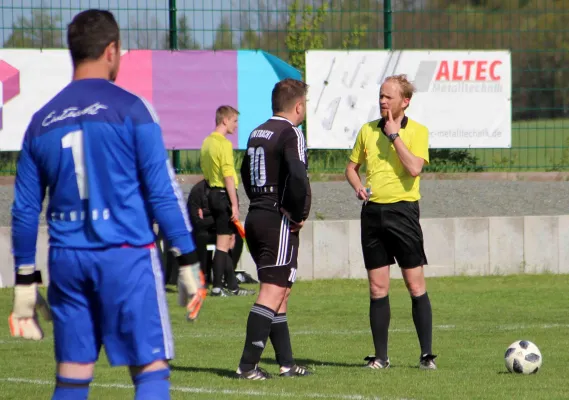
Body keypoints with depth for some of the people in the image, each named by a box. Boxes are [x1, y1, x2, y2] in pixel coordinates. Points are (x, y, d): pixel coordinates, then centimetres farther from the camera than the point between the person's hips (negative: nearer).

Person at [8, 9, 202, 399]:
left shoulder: (41, 122, 9)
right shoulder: (131, 109, -5)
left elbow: (25, 209, 12)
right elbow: (162, 191, -7)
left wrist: (25, 281, 18)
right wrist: (188, 259, -2)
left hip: (67, 260, 5)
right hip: (126, 256, -5)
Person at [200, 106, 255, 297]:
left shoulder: (207, 143, 12)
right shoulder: (224, 144, -16)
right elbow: (228, 177, -19)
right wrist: (234, 205, -19)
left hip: (212, 193, 9)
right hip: (224, 195, -9)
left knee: (228, 241, 14)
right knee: (223, 243, -4)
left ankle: (232, 286, 17)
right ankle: (217, 287, -3)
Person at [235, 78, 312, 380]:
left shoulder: (257, 133, 15)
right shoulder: (290, 134, -12)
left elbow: (245, 173, 26)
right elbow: (298, 177, -25)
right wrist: (300, 215, -13)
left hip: (255, 217, 9)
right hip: (279, 222, -9)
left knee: (281, 291, 15)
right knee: (272, 293, -9)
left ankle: (286, 363, 17)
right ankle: (247, 365, -15)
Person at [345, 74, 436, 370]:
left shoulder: (417, 131, -2)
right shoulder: (367, 130, 11)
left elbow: (414, 168, -18)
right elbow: (352, 166, 20)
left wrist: (394, 135, -14)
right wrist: (358, 187, 0)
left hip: (402, 210, -4)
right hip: (372, 211, 4)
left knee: (416, 285, -4)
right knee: (377, 289, 5)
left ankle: (427, 354, 0)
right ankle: (380, 357, 10)